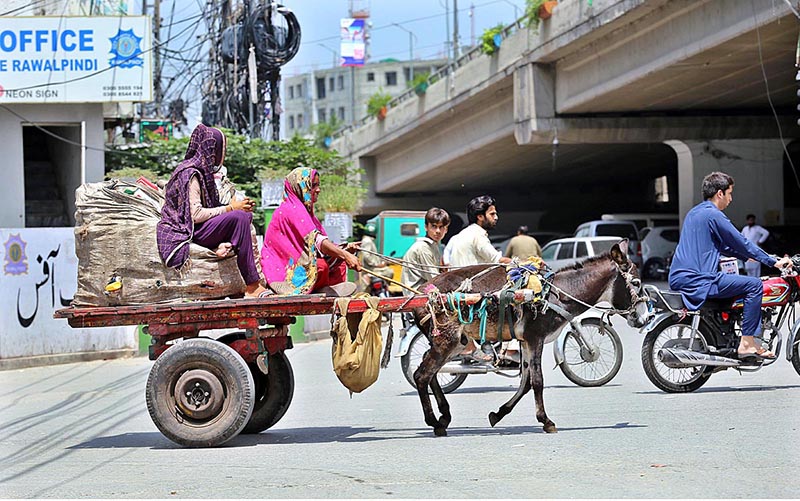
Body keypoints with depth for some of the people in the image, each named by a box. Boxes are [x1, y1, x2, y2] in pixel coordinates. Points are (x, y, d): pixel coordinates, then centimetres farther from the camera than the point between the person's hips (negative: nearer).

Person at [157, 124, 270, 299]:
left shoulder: (203, 170, 15)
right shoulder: (190, 173, -15)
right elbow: (196, 214, -22)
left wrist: (236, 205, 2)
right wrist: (230, 208, -14)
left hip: (201, 228, 9)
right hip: (188, 232, -9)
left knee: (246, 215, 0)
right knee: (238, 217, -23)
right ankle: (252, 286, -25)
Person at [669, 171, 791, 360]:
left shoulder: (694, 213, 21)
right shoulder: (713, 215, -9)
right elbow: (741, 243, -7)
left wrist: (748, 256, 31)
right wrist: (773, 262, 0)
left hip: (678, 279, 10)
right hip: (697, 280, -10)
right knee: (754, 285, -9)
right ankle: (747, 343, -11)